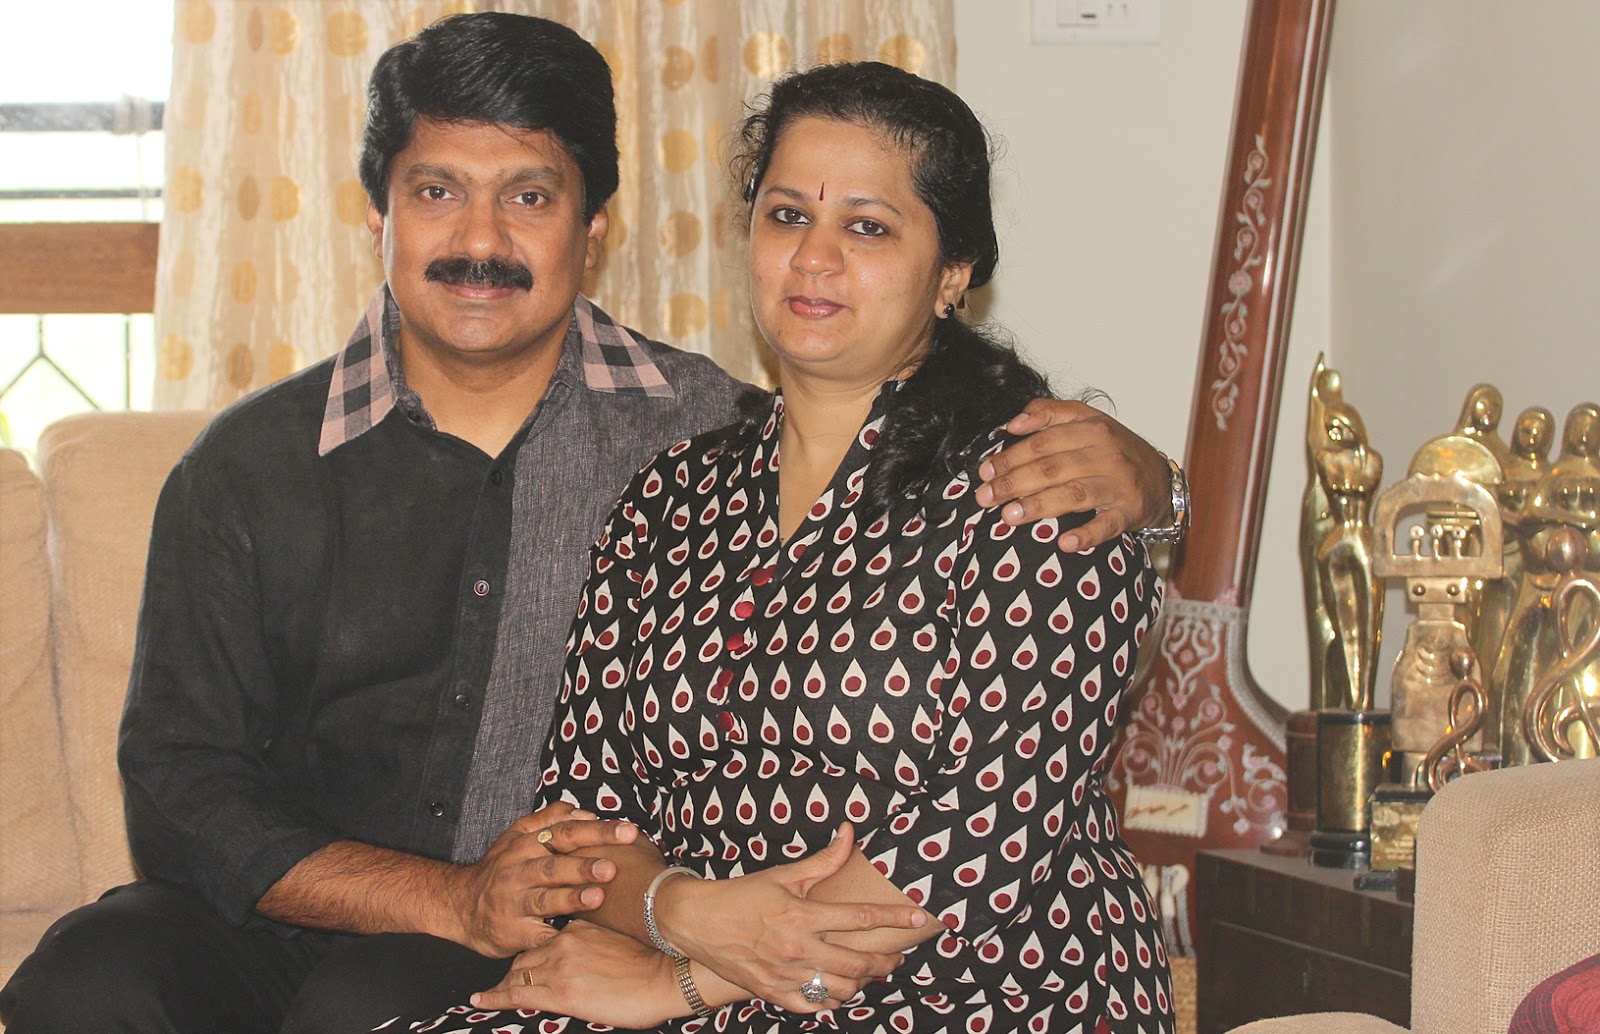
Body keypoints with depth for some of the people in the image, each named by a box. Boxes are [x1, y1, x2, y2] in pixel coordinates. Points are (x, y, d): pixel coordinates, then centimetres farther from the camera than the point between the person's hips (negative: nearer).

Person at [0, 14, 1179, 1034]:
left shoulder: (704, 430, 2)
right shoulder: (252, 468, 4)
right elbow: (183, 789, -1)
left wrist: (1119, 471, -17)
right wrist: (454, 899, -16)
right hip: (309, 920, 2)